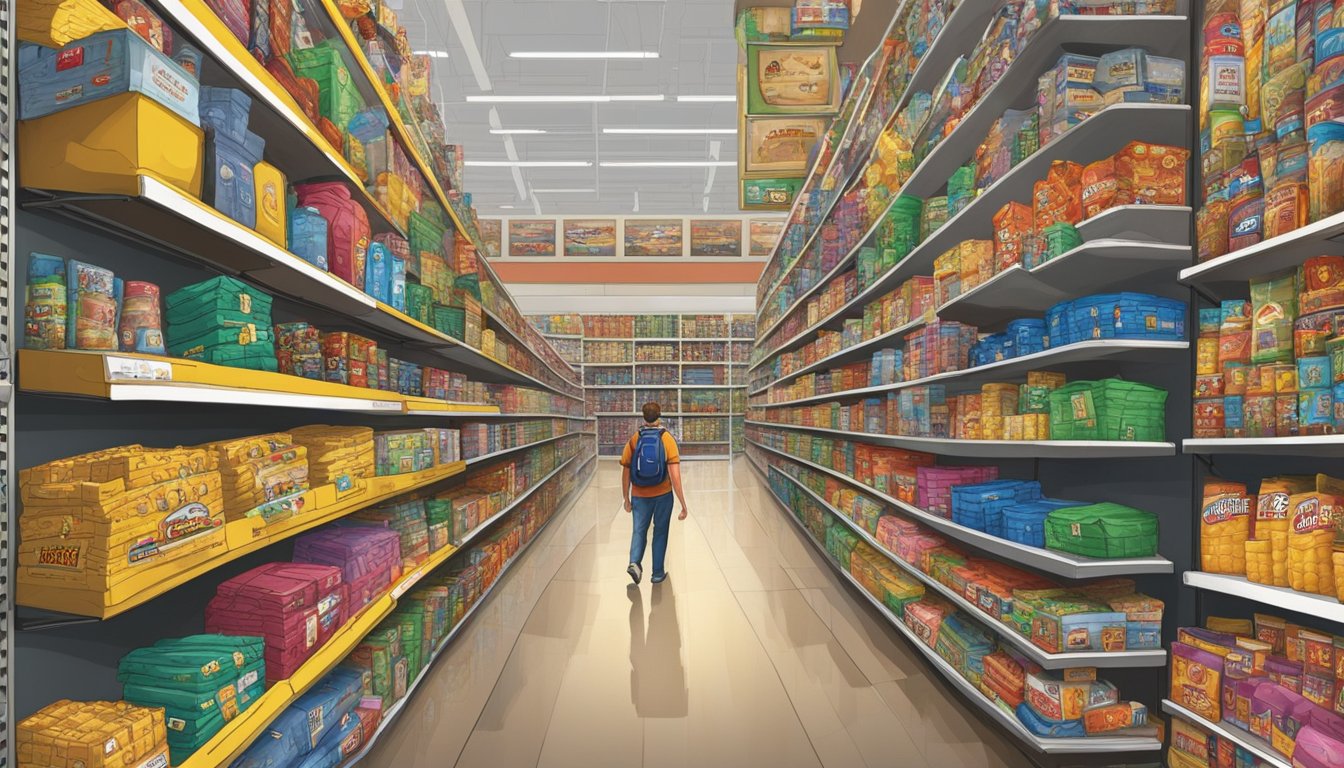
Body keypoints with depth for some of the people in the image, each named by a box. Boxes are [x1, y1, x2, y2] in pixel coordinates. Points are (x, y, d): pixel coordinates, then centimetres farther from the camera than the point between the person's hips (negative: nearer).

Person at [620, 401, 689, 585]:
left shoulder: (634, 440, -3)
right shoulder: (667, 439, -9)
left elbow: (625, 474, 1)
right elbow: (675, 475, -16)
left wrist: (626, 499, 14)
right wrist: (683, 504, -12)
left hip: (639, 496, 1)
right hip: (663, 495, -1)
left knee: (639, 531, 16)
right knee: (660, 533, 16)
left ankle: (634, 562, -7)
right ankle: (657, 573, 23)